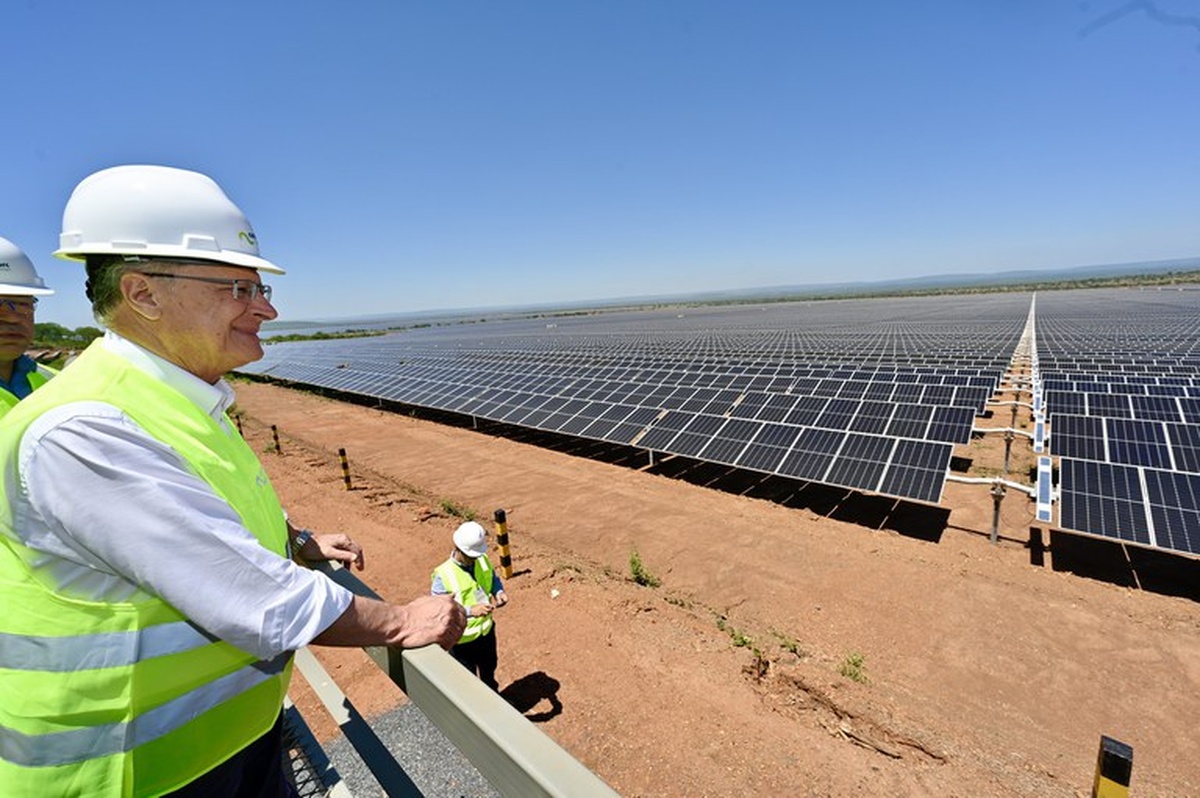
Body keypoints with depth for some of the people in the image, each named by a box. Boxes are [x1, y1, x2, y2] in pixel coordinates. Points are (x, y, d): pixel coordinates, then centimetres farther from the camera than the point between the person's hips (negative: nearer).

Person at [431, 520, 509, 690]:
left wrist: (499, 592, -16)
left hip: (486, 630, 6)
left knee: (489, 672, 31)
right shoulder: (443, 575, -28)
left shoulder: (482, 560, -11)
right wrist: (470, 611, -39)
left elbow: (493, 578, 6)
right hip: (462, 640, -6)